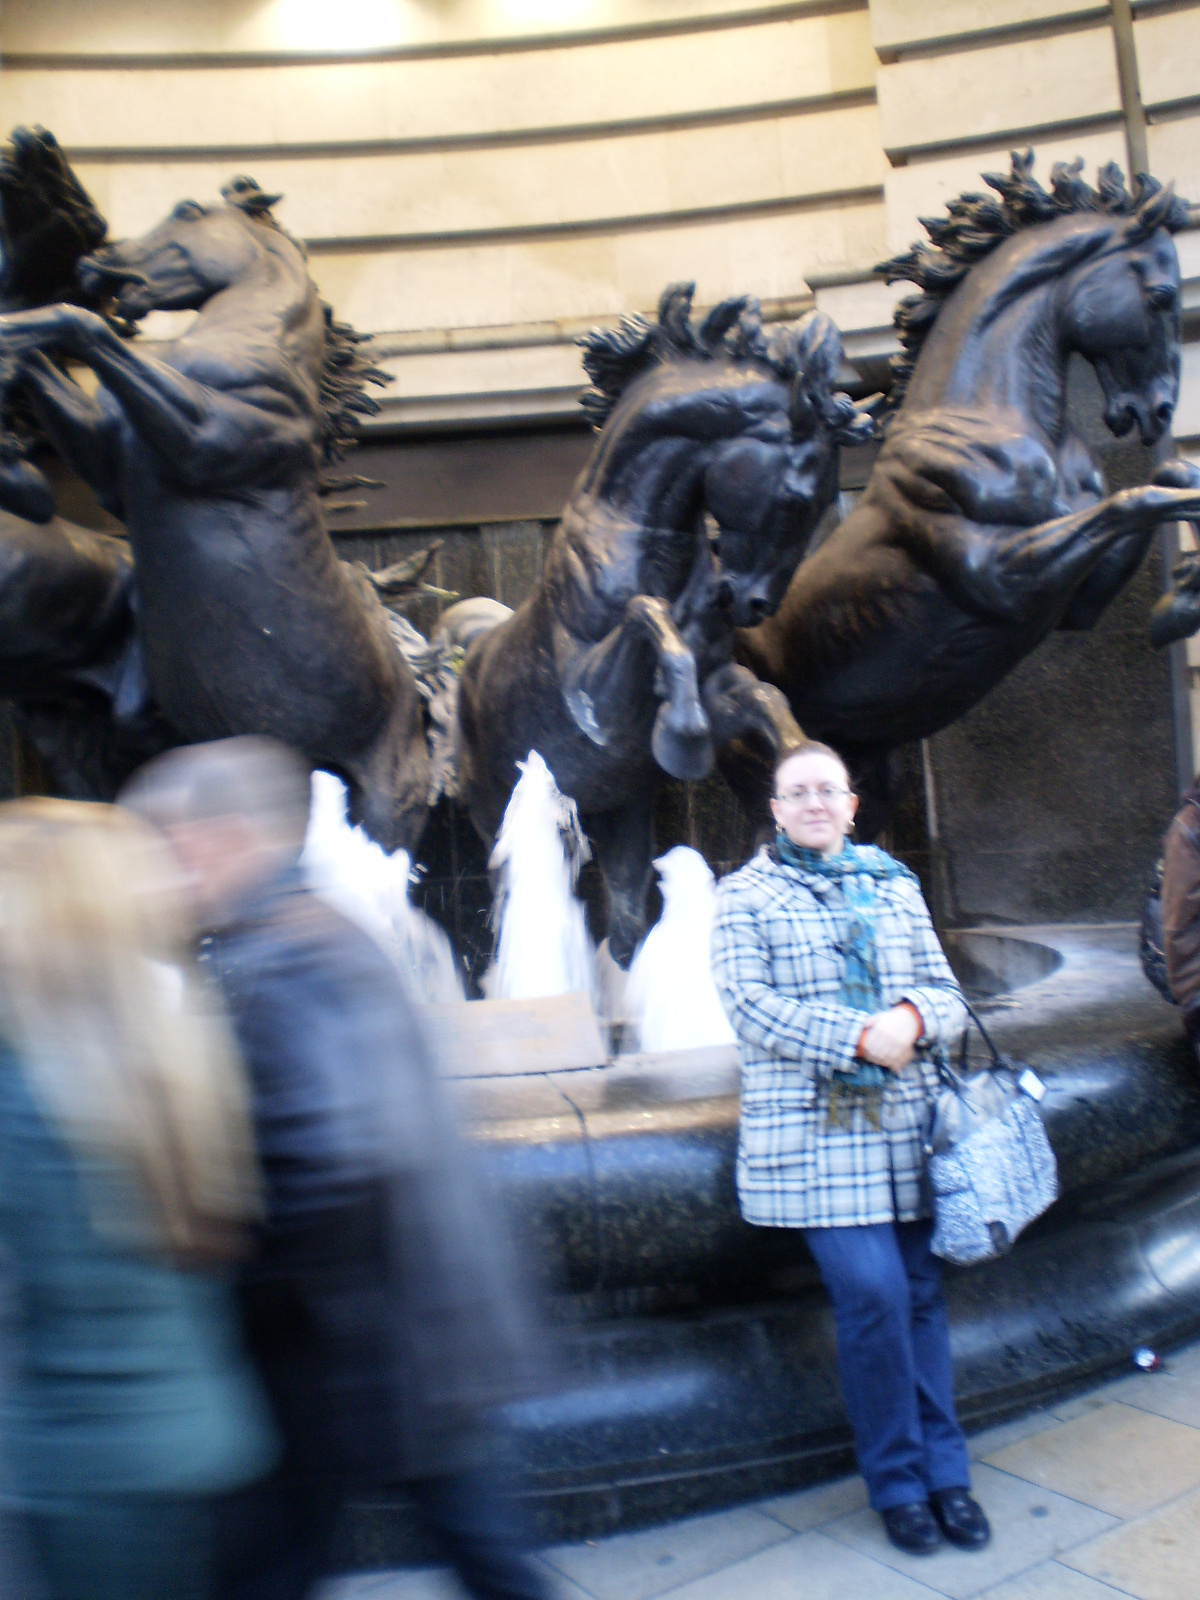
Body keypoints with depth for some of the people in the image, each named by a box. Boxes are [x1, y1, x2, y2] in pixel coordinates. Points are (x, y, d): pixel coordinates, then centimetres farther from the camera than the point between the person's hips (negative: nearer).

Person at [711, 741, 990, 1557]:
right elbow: (751, 1005, -9)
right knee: (872, 1292, -10)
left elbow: (946, 989, 11)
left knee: (921, 1290, 7)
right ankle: (898, 1480, 11)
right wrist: (859, 1037, -17)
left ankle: (945, 1472, 22)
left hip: (907, 1120, 4)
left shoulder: (893, 882, 14)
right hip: (814, 1129, -4)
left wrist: (915, 1018, -13)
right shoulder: (745, 894, 2)